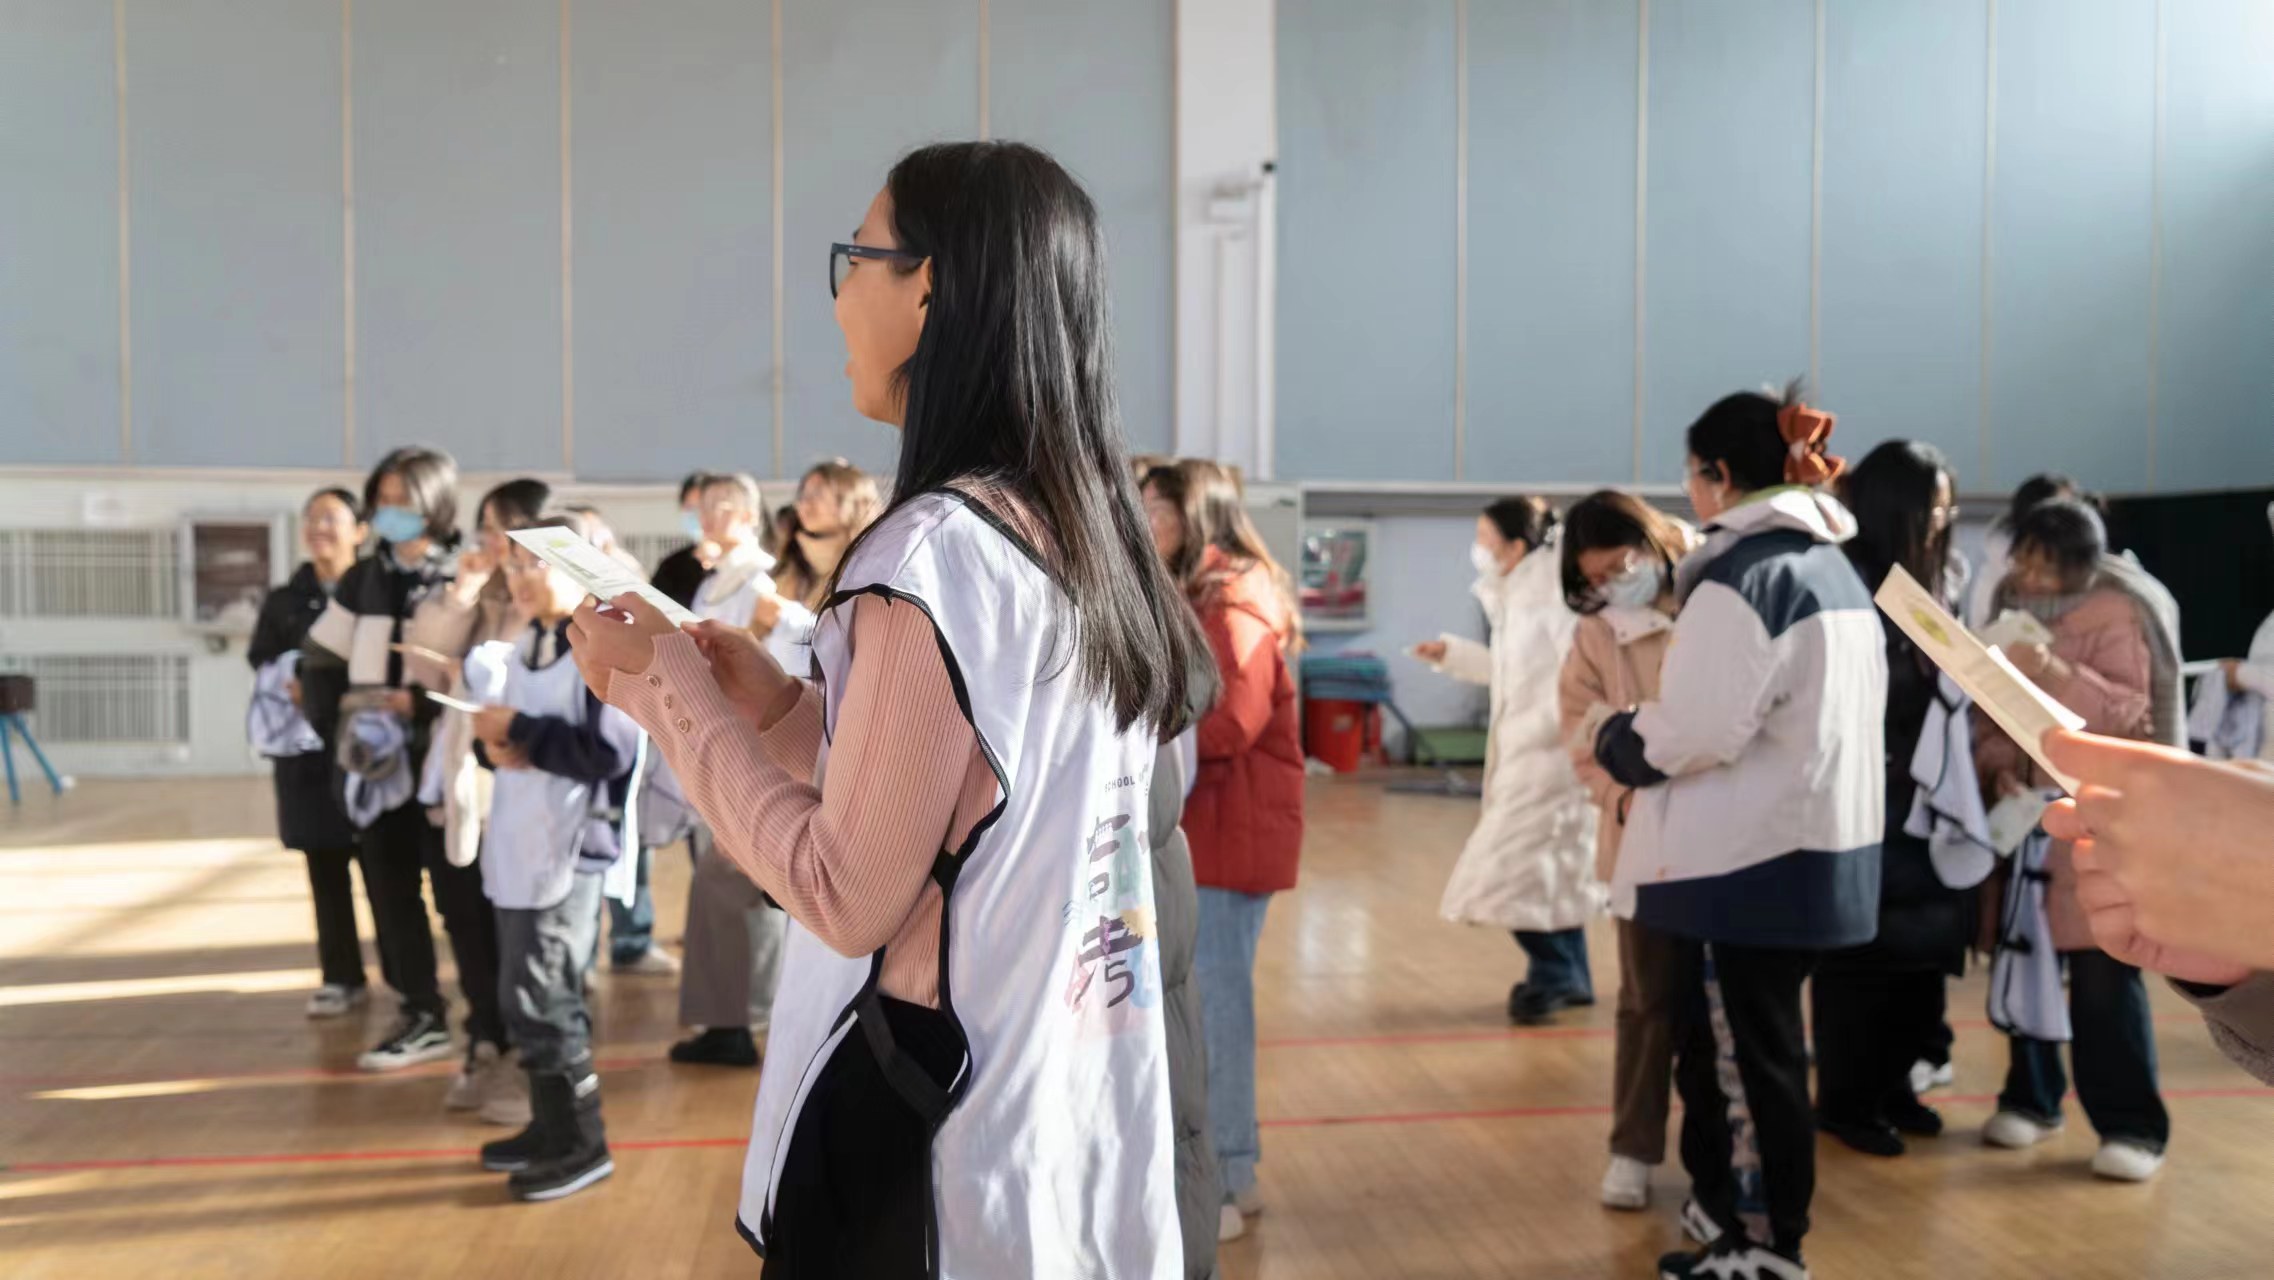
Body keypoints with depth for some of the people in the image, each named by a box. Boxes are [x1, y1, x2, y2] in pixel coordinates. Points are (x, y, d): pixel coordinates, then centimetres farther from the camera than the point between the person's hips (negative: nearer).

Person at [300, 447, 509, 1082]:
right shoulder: (361, 581, 11)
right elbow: (319, 663, 13)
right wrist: (337, 727, -1)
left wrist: (419, 703, -19)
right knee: (390, 893, 11)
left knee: (462, 898, -4)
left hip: (443, 762, -6)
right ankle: (422, 1018, 24)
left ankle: (493, 1028, 3)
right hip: (377, 762, 6)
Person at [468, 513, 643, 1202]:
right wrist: (494, 745, -2)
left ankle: (582, 1143, 9)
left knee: (539, 997, -5)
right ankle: (551, 1125, 29)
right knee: (524, 995, 15)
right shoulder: (526, 644, 13)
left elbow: (610, 750, -23)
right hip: (518, 845, 9)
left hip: (568, 848, -9)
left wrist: (521, 731, -17)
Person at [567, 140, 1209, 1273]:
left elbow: (850, 896, -18)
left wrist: (670, 689, -9)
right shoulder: (1088, 534, 5)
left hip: (937, 1135, -8)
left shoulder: (936, 546, -20)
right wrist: (771, 701, 8)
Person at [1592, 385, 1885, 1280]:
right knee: (1757, 1047, 19)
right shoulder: (1836, 570, 13)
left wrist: (1615, 743, -3)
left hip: (1747, 859, -9)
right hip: (1819, 847, 9)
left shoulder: (1741, 574, -16)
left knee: (1742, 1055, 2)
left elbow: (1696, 730, -22)